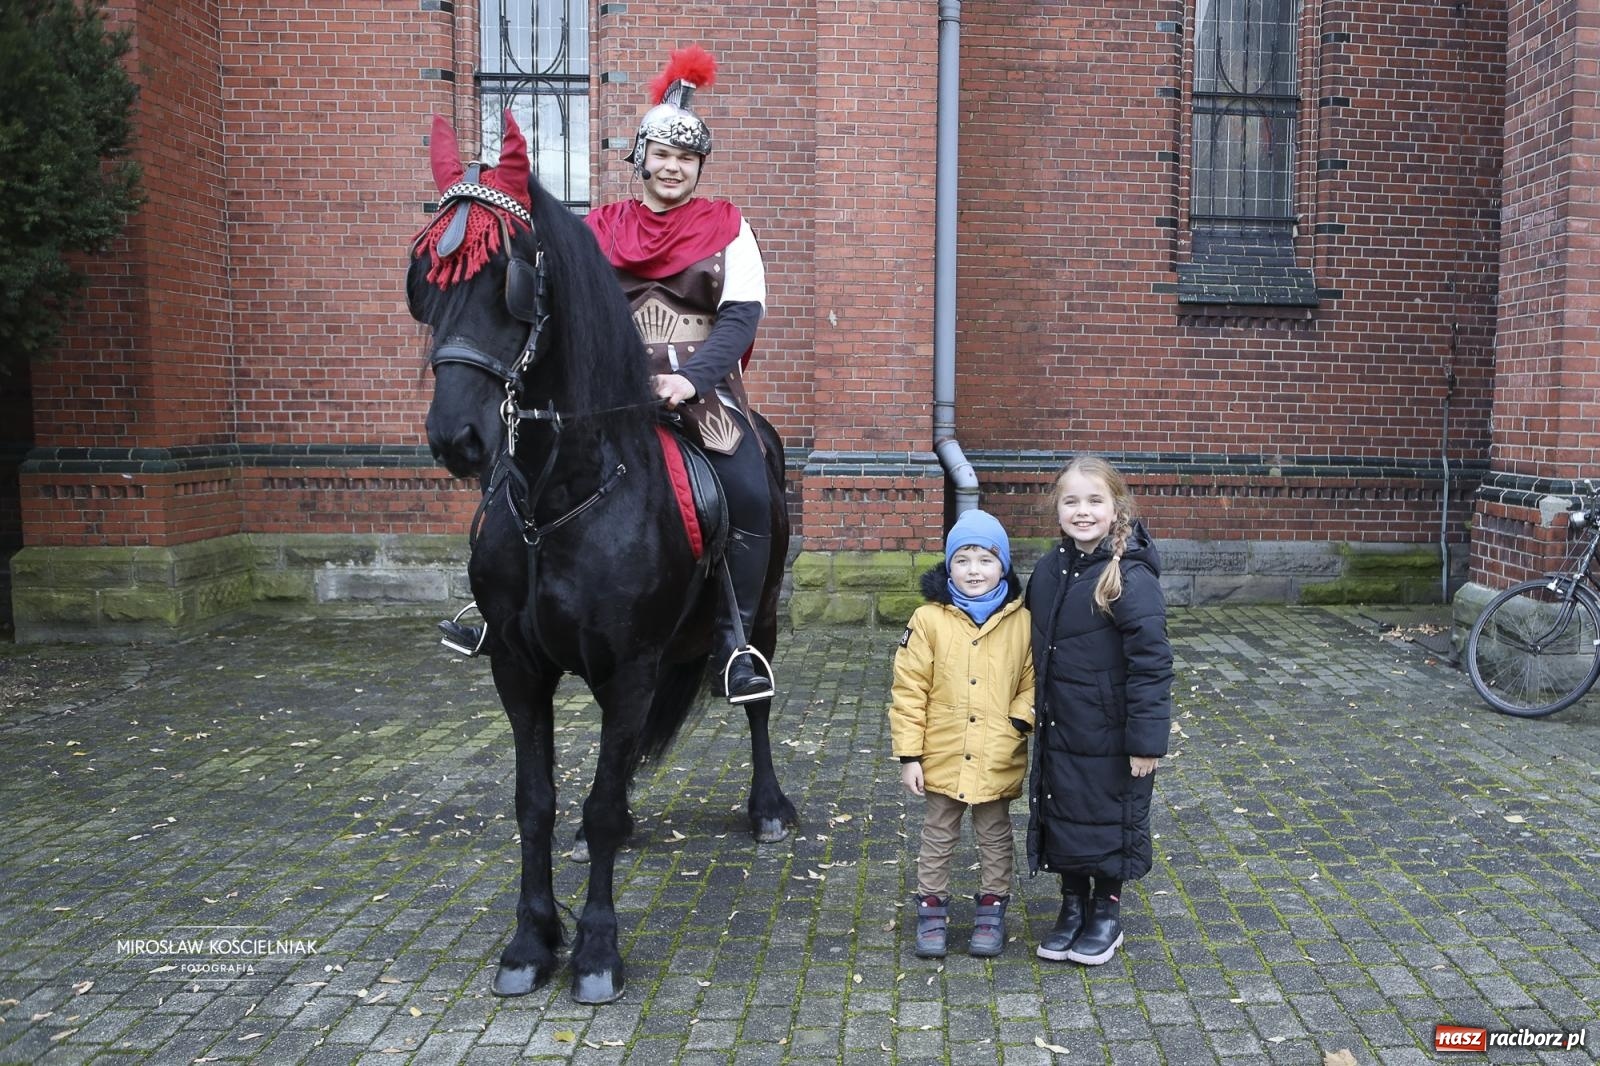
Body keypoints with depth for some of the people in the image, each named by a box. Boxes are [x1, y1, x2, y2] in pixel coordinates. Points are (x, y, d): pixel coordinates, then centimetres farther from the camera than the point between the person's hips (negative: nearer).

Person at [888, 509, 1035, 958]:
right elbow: (909, 690, -8)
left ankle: (992, 907, 35)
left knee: (995, 838, 18)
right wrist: (909, 754, -9)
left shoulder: (1021, 621, -6)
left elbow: (1032, 682, 2)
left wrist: (1019, 722, -15)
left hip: (999, 761, 1)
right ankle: (932, 908, 31)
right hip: (943, 757, -1)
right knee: (937, 836, 15)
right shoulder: (929, 619, -10)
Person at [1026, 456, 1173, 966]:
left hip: (1111, 734, -6)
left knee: (1107, 820, 11)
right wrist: (1035, 713, 12)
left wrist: (1146, 740, -19)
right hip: (1059, 730, 6)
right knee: (1060, 817, 17)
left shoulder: (1131, 577, -20)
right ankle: (1072, 907, 37)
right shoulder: (1049, 569, 0)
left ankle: (1107, 914, 33)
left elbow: (1152, 664, -20)